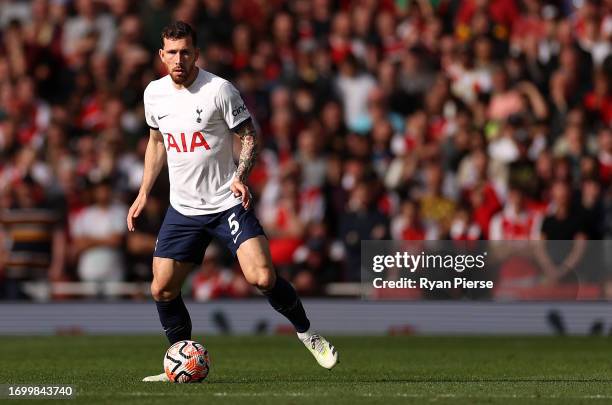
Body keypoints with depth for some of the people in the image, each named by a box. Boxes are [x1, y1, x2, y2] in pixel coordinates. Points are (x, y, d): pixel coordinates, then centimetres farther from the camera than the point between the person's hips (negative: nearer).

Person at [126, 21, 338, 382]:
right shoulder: (154, 93, 4)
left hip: (228, 203, -5)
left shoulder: (219, 89, -12)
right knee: (162, 289, -1)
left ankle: (306, 332, 6)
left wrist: (241, 176, -23)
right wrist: (143, 194, 14)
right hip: (183, 209, 5)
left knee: (263, 278, -19)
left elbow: (250, 135, -6)